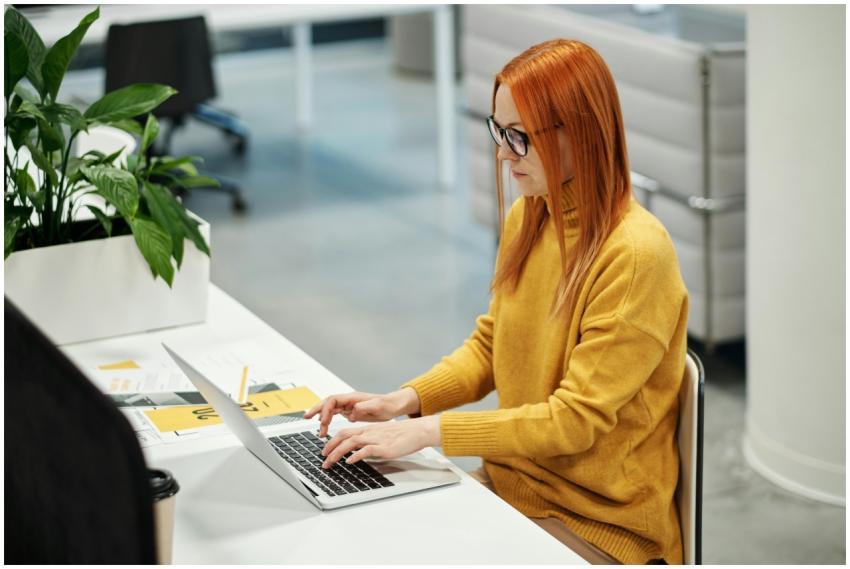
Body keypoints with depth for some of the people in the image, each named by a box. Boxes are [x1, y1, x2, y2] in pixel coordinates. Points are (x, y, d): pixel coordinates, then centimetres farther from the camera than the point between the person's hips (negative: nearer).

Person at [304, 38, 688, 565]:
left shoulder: (635, 254, -22)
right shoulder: (525, 220, 1)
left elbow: (576, 419, -23)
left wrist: (429, 431, -25)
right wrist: (403, 401, -5)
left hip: (598, 521, -7)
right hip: (513, 478, 7)